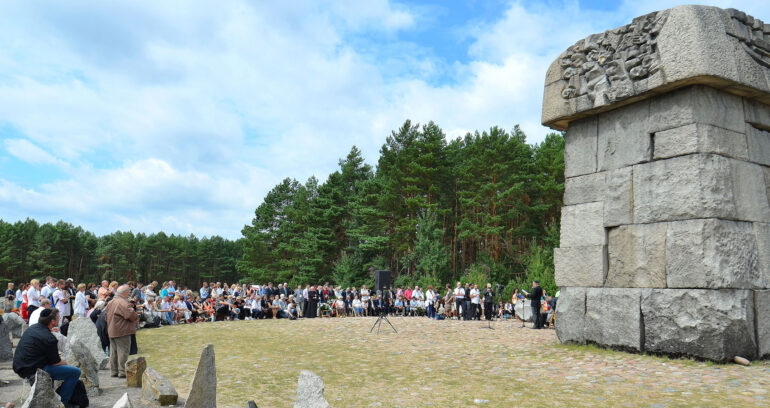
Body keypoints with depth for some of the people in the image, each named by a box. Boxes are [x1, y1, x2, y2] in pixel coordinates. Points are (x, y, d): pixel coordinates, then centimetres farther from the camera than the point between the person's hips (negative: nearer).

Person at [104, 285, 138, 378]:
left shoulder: (111, 302, 11)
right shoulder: (122, 303, -20)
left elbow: (106, 311, 23)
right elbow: (131, 314, -27)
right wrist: (135, 319, -6)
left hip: (112, 331, 10)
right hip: (122, 331, -9)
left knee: (113, 352, 15)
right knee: (123, 351, -4)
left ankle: (114, 371, 22)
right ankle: (122, 372, -3)